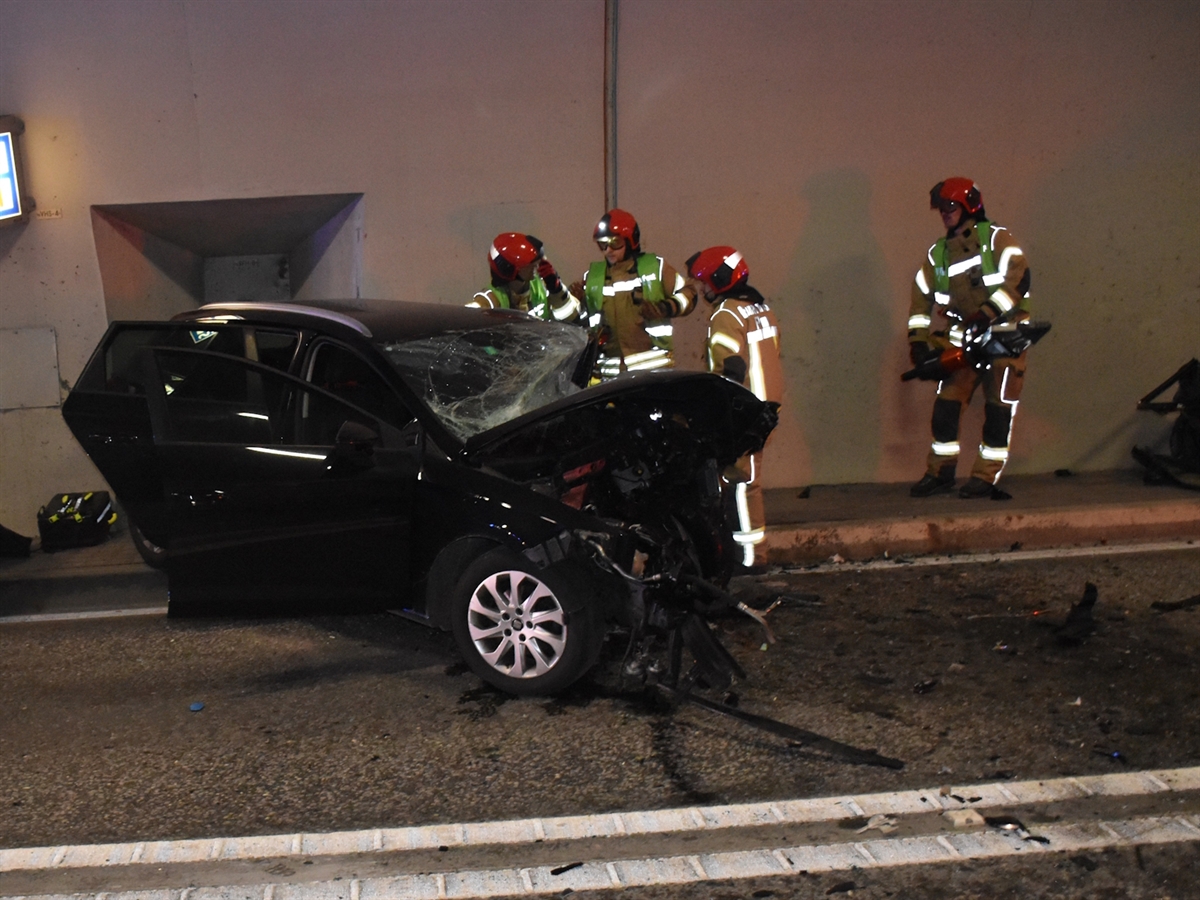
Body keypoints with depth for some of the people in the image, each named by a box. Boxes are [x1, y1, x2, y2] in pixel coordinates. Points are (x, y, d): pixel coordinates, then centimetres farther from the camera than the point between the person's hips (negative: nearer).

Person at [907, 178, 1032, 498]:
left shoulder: (996, 238, -6)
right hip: (965, 338, 5)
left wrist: (987, 314, -27)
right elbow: (922, 298, 12)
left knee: (998, 407, -4)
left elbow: (1018, 279, -19)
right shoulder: (938, 253, 10)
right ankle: (940, 472, 13)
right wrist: (918, 340, 4)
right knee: (946, 404, 1)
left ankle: (986, 477, 4)